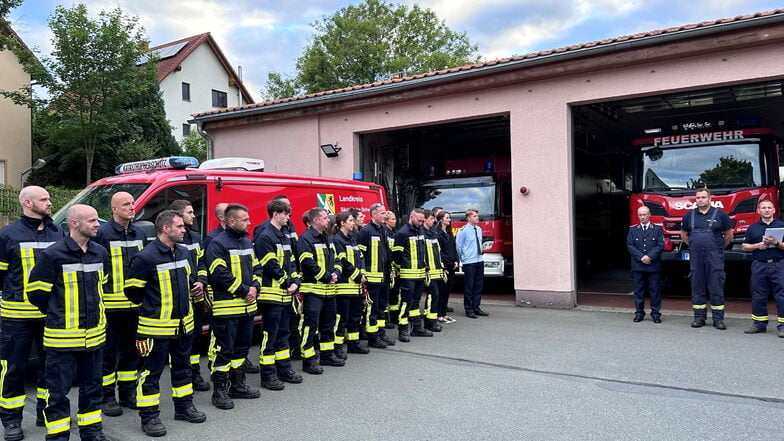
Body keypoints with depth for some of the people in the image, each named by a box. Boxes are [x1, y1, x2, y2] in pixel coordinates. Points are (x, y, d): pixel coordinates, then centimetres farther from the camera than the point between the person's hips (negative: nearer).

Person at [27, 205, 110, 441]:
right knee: (58, 390, 5)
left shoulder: (101, 253, 5)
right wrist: (57, 315, 4)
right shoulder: (53, 255, -14)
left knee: (92, 386, 16)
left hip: (94, 334, 6)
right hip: (62, 337, -6)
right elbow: (35, 291, -7)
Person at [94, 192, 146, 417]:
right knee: (108, 353, 4)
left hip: (134, 303, 6)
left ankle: (128, 393, 27)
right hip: (111, 303, -6)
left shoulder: (139, 233, 11)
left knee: (130, 351, 15)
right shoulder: (103, 233, -9)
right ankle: (106, 397, 15)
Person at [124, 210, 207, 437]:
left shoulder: (185, 253, 7)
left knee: (182, 366, 19)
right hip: (156, 327, -7)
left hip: (183, 323, 8)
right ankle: (149, 417, 15)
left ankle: (184, 406, 34)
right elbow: (132, 290, -11)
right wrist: (153, 305, -2)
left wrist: (199, 286, 6)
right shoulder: (146, 257, -17)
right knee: (151, 372, 3)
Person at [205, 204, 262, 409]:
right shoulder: (218, 244, -11)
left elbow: (256, 268, 18)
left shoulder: (247, 242, 14)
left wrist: (254, 287, -1)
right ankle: (219, 391, 8)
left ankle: (238, 385, 29)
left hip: (247, 306, 8)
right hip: (226, 307, -8)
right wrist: (243, 290, -16)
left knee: (242, 347, 16)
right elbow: (220, 274, -19)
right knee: (224, 349, -2)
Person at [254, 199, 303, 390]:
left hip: (286, 294, 9)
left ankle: (284, 369, 26)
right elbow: (270, 266, -17)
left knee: (283, 333, 16)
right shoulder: (265, 237, -12)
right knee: (270, 335, -2)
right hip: (272, 294, -9)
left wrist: (295, 281, 1)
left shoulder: (286, 236, 16)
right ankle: (268, 376, 6)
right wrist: (287, 282, -10)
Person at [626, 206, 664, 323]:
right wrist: (641, 257, -11)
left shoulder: (658, 229, 6)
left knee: (655, 290, 2)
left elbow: (660, 245, -3)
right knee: (638, 290, 5)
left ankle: (656, 313, 10)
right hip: (637, 266, 1)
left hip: (654, 266, -1)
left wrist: (649, 256, -15)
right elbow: (630, 246, 1)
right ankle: (639, 313, 12)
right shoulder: (632, 230, 10)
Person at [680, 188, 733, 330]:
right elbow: (684, 235, 21)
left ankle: (718, 318, 7)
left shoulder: (720, 214, 1)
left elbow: (729, 234, 11)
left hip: (715, 258, -2)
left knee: (716, 288, 0)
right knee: (697, 287, 6)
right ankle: (699, 317, 13)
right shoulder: (689, 215, 8)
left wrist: (719, 247, 14)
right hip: (695, 258, 2)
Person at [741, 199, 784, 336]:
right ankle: (759, 323, 16)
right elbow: (745, 246, 12)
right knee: (758, 296, 7)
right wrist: (757, 246, -5)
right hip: (759, 265, 2)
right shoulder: (753, 228, 11)